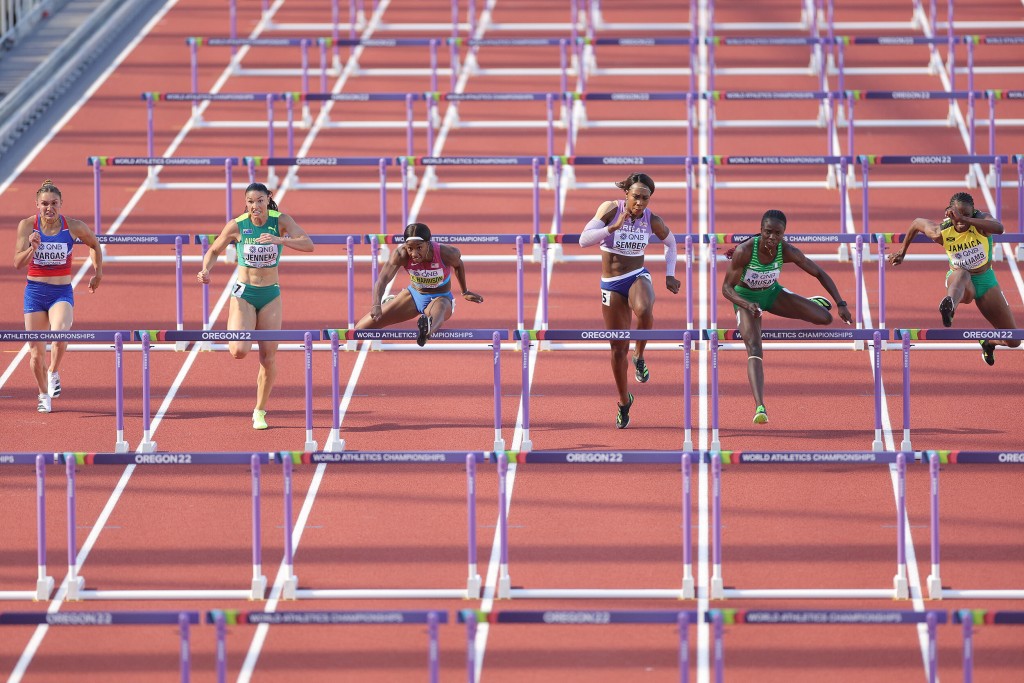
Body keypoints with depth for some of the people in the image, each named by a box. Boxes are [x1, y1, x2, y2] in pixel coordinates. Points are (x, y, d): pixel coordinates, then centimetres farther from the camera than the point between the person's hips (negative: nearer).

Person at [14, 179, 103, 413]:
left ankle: (53, 373, -1)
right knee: (36, 350, 3)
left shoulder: (73, 227, -6)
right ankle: (44, 395, 26)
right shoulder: (27, 226, -7)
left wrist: (98, 273, 13)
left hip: (62, 292, -1)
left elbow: (95, 245, 14)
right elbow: (18, 263, -11)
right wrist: (32, 247, -28)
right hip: (35, 291, 1)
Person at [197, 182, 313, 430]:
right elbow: (213, 251, 5)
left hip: (271, 295, 1)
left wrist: (279, 240, -36)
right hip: (243, 293, -1)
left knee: (268, 358, 2)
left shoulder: (281, 221, -9)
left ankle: (260, 411, 19)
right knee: (239, 351, -20)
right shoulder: (236, 226, -10)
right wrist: (206, 270, -16)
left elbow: (308, 244, -21)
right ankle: (233, 326, 17)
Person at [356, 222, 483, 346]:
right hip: (414, 294, 3)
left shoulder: (446, 254, -26)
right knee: (361, 328, 4)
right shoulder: (401, 255, -26)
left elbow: (458, 265, -2)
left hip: (440, 298, -3)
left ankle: (427, 330, -84)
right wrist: (376, 306, -55)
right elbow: (382, 279, -37)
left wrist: (465, 292, 14)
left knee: (438, 310, -44)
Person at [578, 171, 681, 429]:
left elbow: (670, 242, 16)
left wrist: (669, 275, 9)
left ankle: (639, 356, -10)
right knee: (618, 348, 5)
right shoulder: (610, 209, -12)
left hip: (638, 277, 0)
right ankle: (624, 401, 26)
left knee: (644, 310, -39)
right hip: (611, 284, 0)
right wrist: (614, 227, -29)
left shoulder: (653, 221, -6)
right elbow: (584, 240, -19)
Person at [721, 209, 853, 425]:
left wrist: (840, 304, -18)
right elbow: (727, 288, -26)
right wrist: (747, 305, -44)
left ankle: (810, 302, 35)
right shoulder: (744, 251, -32)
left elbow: (819, 274, -12)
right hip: (746, 298, -3)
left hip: (772, 293, 3)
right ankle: (760, 407, -34)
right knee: (755, 350, -24)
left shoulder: (787, 252, -23)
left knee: (824, 317, -4)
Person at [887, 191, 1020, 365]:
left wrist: (965, 219, -54)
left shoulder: (981, 221, -21)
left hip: (986, 280, 2)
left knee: (1013, 342, 3)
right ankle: (949, 307, -77)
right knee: (962, 272, -45)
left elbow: (999, 228, -45)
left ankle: (988, 342, 40)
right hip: (959, 282, -2)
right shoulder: (941, 232, -17)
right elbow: (917, 223, 4)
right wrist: (902, 251, 17)